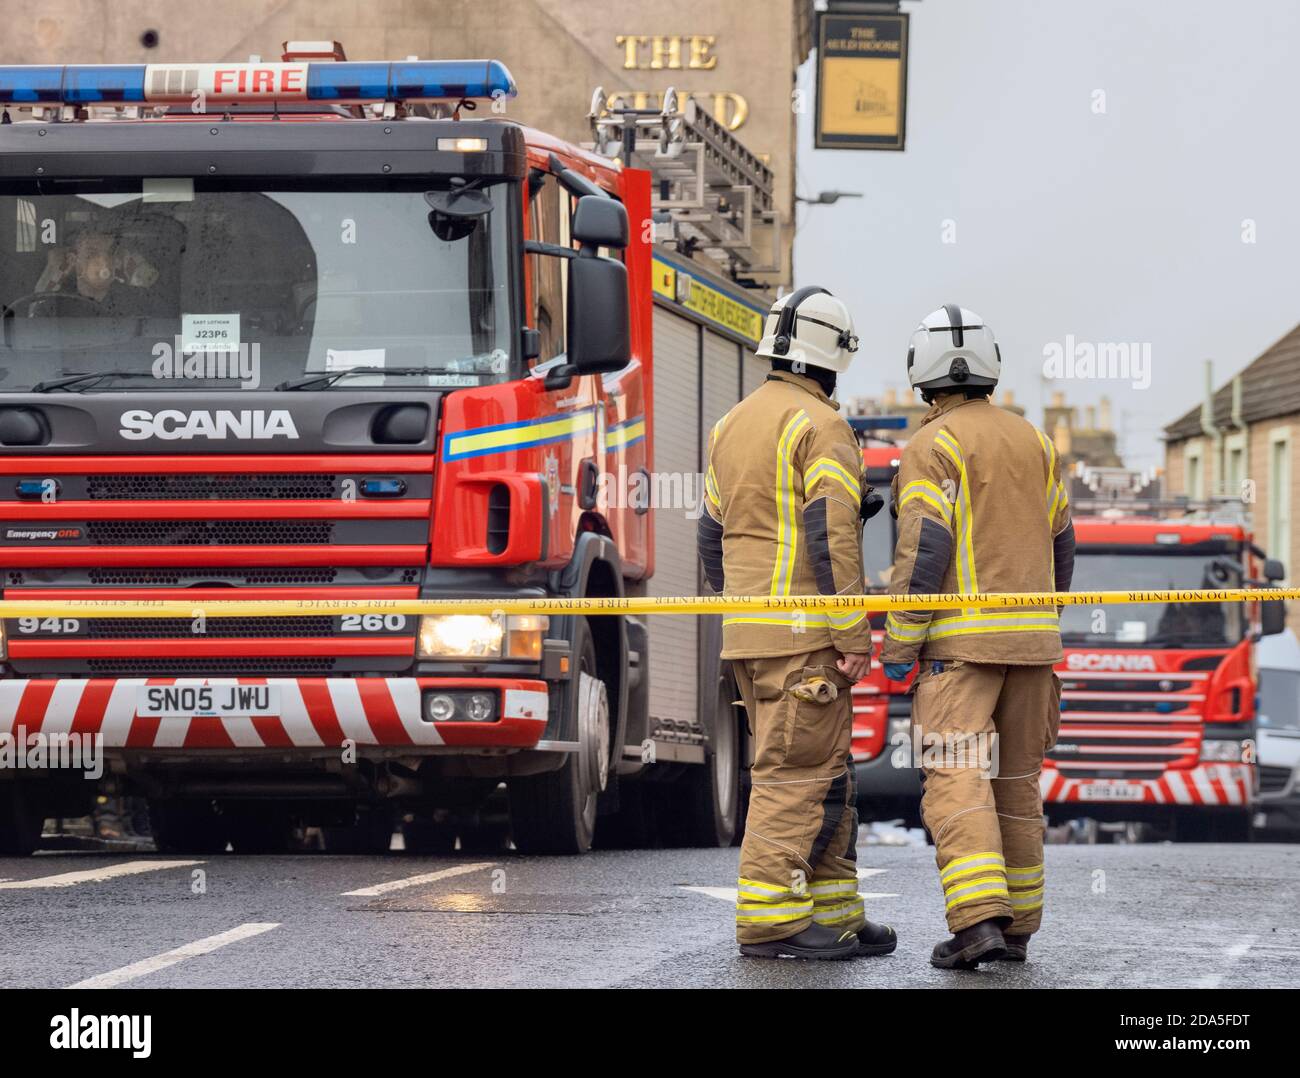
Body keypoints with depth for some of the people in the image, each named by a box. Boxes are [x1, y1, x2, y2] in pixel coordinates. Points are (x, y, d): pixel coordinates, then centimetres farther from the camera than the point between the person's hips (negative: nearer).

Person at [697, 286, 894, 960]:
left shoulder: (732, 425, 16)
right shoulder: (819, 426, -10)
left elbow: (713, 536, 20)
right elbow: (831, 538, -17)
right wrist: (854, 636, -15)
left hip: (747, 629, 9)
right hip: (805, 632, -9)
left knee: (825, 777, 13)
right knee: (796, 772, -7)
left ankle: (835, 914, 14)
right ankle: (769, 921, -10)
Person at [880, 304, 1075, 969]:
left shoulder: (931, 448, -8)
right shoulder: (1032, 442, 12)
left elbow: (923, 551, -16)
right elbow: (1058, 545, 17)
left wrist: (898, 646, -11)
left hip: (961, 640, -6)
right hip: (1030, 639, 6)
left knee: (957, 782, -10)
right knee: (1014, 781, 14)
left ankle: (978, 920, -24)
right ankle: (1017, 925, 17)